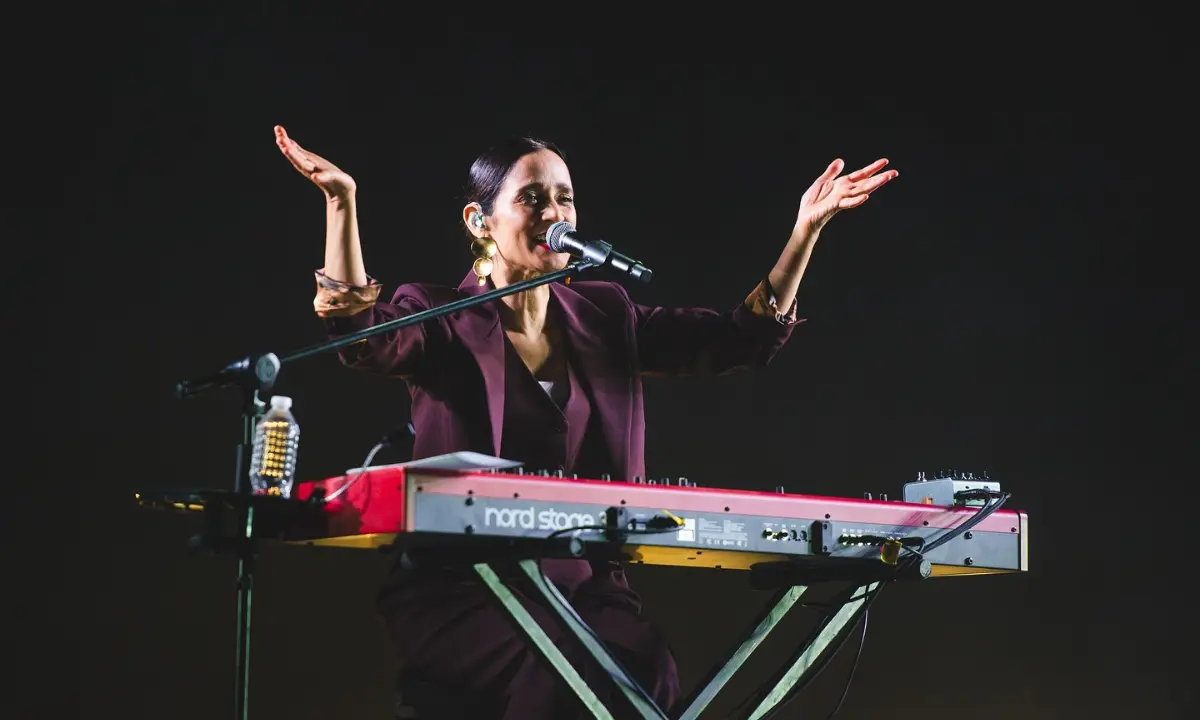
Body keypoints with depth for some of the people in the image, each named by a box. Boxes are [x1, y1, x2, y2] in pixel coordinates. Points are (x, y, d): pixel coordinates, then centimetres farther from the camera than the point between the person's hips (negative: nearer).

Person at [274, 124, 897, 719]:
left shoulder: (605, 317, 15)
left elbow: (744, 337, 9)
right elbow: (361, 335, -21)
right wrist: (341, 204, -30)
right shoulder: (438, 317, 2)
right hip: (460, 588, -3)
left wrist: (806, 229, 0)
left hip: (584, 583, 4)